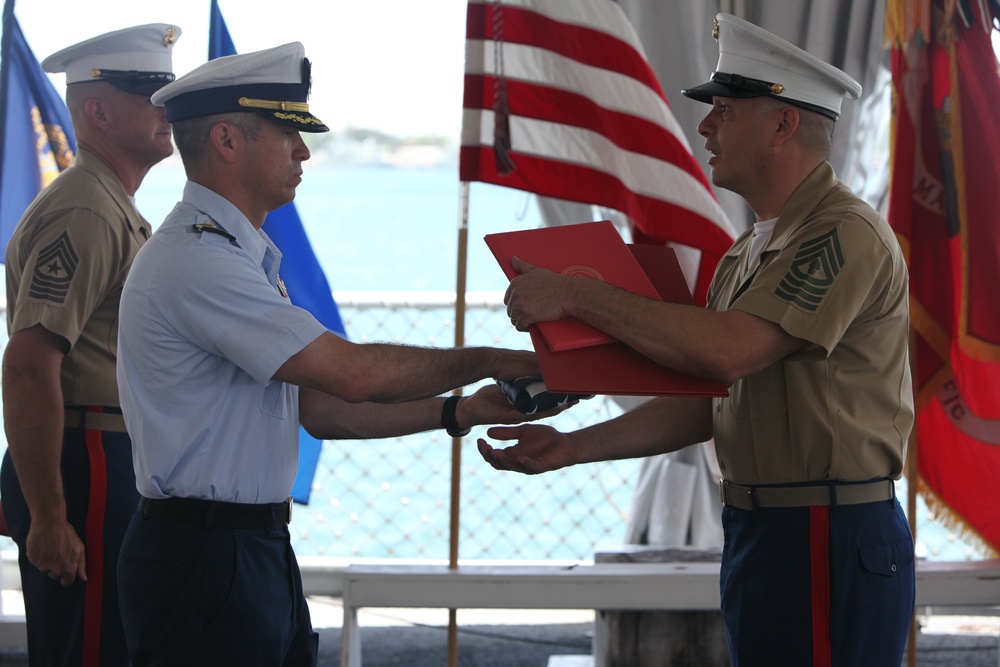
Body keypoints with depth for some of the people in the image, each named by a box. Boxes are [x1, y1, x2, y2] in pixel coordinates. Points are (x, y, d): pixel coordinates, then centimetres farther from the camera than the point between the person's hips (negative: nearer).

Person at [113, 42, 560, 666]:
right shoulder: (198, 261, -16)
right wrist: (486, 362, -7)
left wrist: (461, 412, 9)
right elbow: (354, 373, -19)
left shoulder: (240, 258, 18)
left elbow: (319, 408, 16)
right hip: (204, 560, -10)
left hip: (261, 547, 10)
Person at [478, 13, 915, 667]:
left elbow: (726, 351, -25)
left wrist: (576, 295, -18)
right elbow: (705, 405, 18)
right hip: (758, 533, 10)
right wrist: (575, 447, 8)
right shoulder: (749, 250, 18)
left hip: (828, 540, -10)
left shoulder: (846, 234, -15)